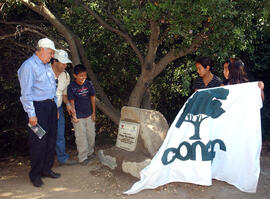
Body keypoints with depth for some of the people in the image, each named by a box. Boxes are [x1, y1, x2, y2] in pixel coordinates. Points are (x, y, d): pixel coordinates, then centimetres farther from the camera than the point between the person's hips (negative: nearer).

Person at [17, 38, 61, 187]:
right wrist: (31, 114, -17)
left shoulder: (47, 66, 16)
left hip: (51, 105, 9)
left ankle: (47, 169, 27)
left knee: (51, 139, 13)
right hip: (38, 107, -8)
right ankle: (35, 174, 13)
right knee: (39, 142, -3)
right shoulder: (29, 65, -11)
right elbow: (26, 92, -15)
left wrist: (55, 108, 19)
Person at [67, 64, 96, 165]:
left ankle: (90, 152, 35)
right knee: (81, 137, 1)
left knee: (91, 135, 15)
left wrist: (93, 113, 6)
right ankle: (83, 158, 14)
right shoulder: (71, 87, -13)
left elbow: (92, 98, 4)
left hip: (89, 115, 4)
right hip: (78, 117, -4)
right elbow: (72, 102, -8)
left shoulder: (89, 84, -4)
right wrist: (74, 116, -10)